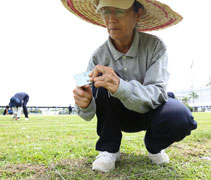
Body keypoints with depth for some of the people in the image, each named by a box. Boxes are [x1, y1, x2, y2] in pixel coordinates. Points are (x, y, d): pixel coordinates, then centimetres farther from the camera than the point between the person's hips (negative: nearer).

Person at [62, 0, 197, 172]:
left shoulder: (155, 45, -19)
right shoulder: (98, 57, -15)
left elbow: (157, 94, -30)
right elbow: (89, 113, -18)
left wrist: (120, 87, -50)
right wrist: (84, 103, -44)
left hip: (149, 111, -1)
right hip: (119, 115, 2)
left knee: (180, 117, -34)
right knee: (104, 76, -26)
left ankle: (155, 146, 2)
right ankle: (108, 149, -12)